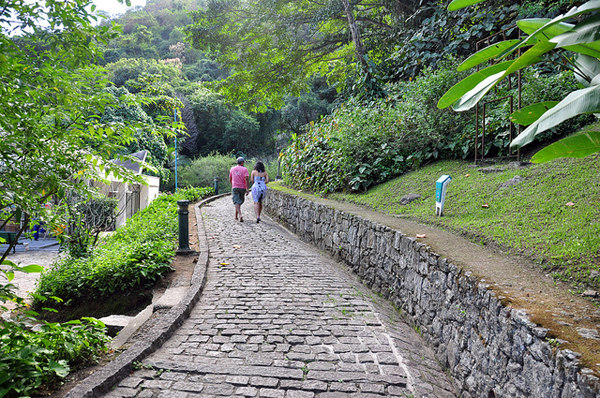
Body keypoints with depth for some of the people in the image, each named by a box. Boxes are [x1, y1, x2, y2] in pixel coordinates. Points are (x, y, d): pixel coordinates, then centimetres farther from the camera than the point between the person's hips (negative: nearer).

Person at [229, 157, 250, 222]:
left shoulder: (232, 169, 7)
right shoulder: (245, 169, -3)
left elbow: (230, 179, 14)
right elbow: (246, 179, -14)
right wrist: (247, 189, -15)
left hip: (235, 187, 0)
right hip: (242, 188, 0)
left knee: (236, 202, -7)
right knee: (240, 202, 17)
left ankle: (240, 215, -27)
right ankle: (236, 216, 26)